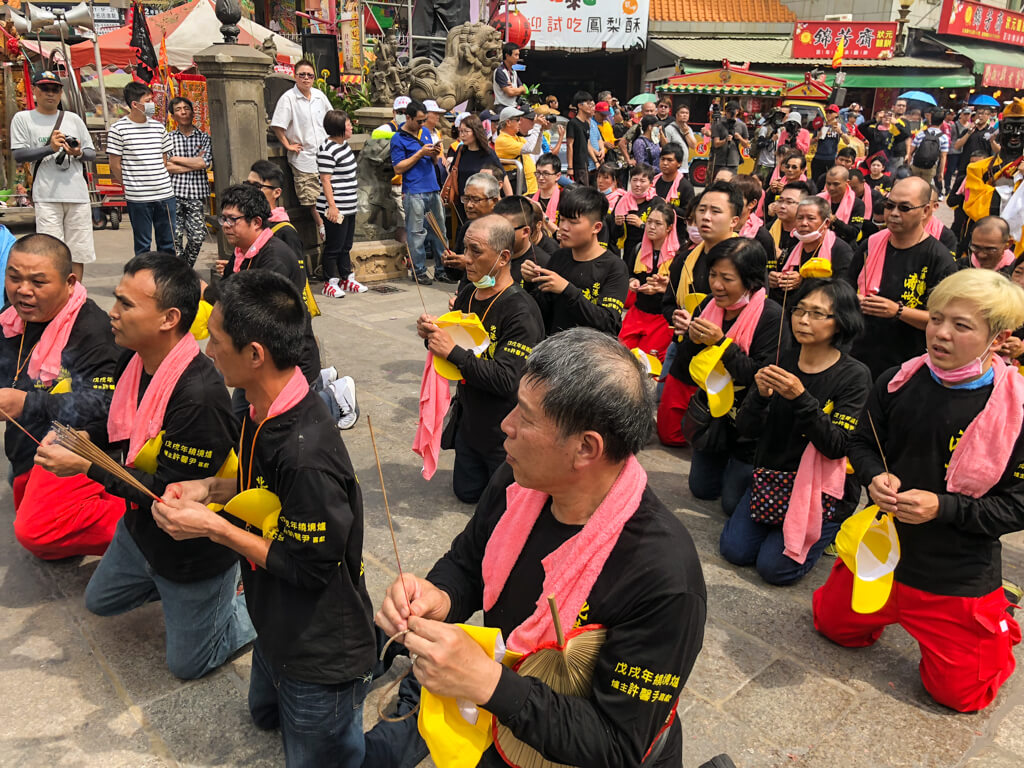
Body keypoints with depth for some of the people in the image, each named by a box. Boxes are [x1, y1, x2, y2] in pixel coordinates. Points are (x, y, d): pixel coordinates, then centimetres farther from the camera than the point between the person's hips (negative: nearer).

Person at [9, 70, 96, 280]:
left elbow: (92, 154, 16)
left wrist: (79, 153, -6)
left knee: (78, 252, 4)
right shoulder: (22, 119, 8)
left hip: (78, 194, 3)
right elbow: (18, 156, -1)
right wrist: (50, 148, -13)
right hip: (46, 197, -3)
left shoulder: (73, 119, 16)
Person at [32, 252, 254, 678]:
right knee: (100, 601, 32)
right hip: (140, 530, 9)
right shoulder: (134, 360, -9)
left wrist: (86, 466, -26)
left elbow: (172, 494, -31)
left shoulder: (200, 395, -36)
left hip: (192, 553, -8)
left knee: (187, 663, 12)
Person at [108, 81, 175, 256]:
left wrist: (162, 182, 11)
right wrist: (130, 185, 3)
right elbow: (115, 165, -1)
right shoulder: (118, 129, -4)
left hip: (165, 194, 4)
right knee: (143, 244, 4)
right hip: (137, 197, -4)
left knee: (168, 243, 8)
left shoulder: (158, 126, 10)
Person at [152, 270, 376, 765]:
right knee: (265, 712, 33)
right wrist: (211, 488, -5)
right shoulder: (264, 411, -7)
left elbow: (309, 569, -27)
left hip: (320, 655, -9)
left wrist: (213, 528, -23)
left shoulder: (305, 453, -37)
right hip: (277, 629, 9)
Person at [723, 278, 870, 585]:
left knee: (775, 568, -11)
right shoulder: (781, 361, -2)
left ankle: (827, 531, 17)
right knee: (734, 550, -6)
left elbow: (837, 447, -21)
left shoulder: (854, 375, -13)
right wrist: (760, 395, -23)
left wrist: (801, 398, -32)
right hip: (773, 477, 4)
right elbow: (746, 429, -3)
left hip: (821, 488, -4)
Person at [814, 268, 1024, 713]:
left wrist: (942, 507, -27)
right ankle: (898, 606, 45)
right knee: (834, 623, 20)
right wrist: (876, 478, -16)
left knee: (958, 693, 10)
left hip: (960, 573, -4)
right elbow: (861, 443, 5)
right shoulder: (899, 383, -10)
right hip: (882, 545, 4)